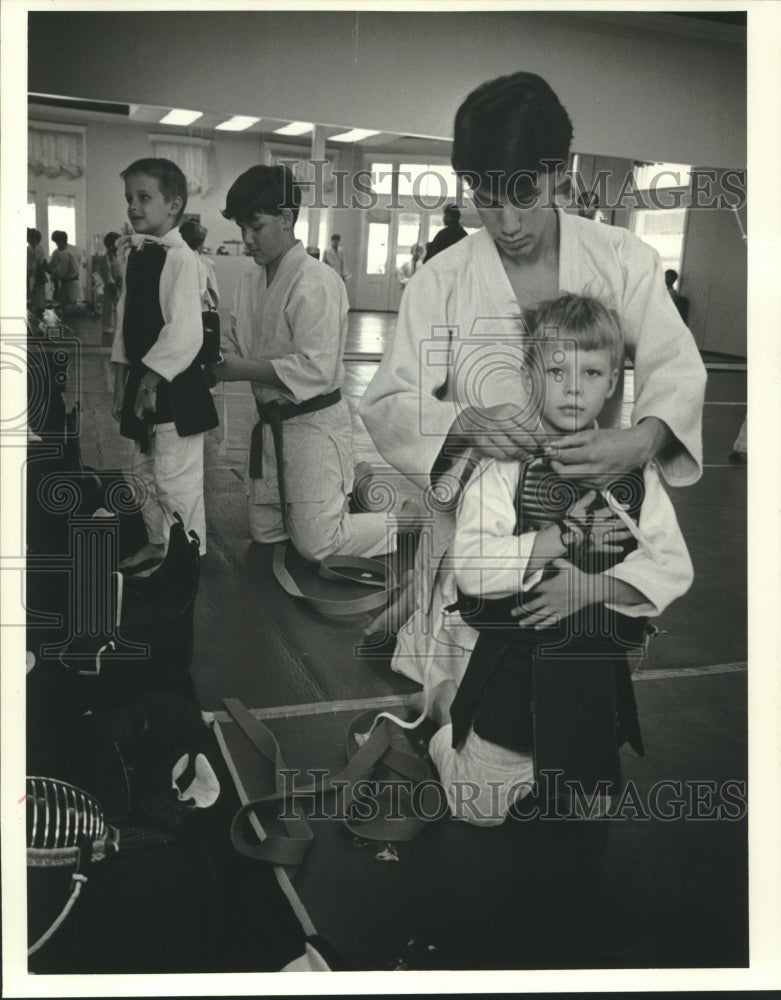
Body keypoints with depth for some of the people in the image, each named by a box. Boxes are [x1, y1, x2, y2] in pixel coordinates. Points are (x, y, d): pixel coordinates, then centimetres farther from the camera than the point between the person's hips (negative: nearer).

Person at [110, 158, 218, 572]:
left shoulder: (180, 257, -17)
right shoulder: (135, 254, 10)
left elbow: (185, 332, -23)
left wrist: (152, 379, -20)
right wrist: (122, 377, 13)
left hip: (173, 382, -9)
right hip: (141, 377, 9)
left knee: (175, 477, -3)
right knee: (145, 471, 20)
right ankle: (158, 542, 36)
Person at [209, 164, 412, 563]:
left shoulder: (317, 283, -20)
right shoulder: (250, 282, 6)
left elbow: (315, 370, -28)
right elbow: (234, 346, 11)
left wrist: (242, 370, -26)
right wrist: (216, 357, -12)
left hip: (313, 422, -8)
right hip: (272, 422, 8)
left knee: (316, 544, -5)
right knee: (265, 533, 18)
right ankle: (341, 498, 37)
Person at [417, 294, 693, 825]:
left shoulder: (635, 472, -3)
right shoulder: (505, 465, -13)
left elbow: (673, 567, -8)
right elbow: (470, 566, -25)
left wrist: (591, 586, -22)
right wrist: (567, 534, -25)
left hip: (598, 671, 3)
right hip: (512, 667, -3)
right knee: (480, 809, 12)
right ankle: (446, 702, 36)